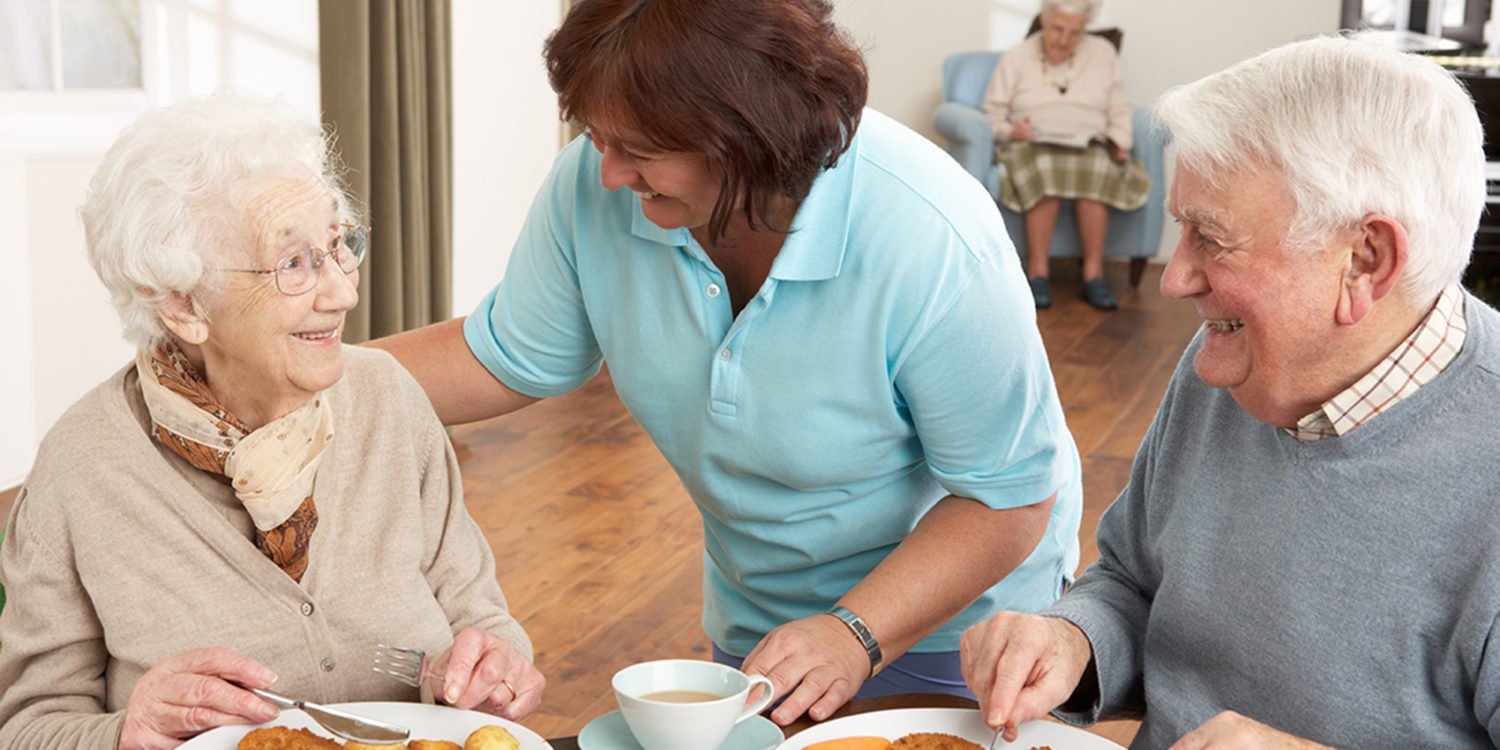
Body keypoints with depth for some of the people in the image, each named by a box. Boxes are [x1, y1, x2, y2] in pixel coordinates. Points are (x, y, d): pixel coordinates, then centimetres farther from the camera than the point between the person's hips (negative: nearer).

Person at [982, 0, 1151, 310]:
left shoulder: (1103, 53, 15)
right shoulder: (1015, 58, 10)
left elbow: (1119, 111, 13)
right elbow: (992, 114, 5)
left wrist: (1120, 143, -5)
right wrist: (1012, 129, -15)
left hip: (1090, 147, 2)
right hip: (1032, 146, -1)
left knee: (1095, 169, -35)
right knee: (1046, 169, -38)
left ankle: (1094, 272, -31)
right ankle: (1038, 270, -32)